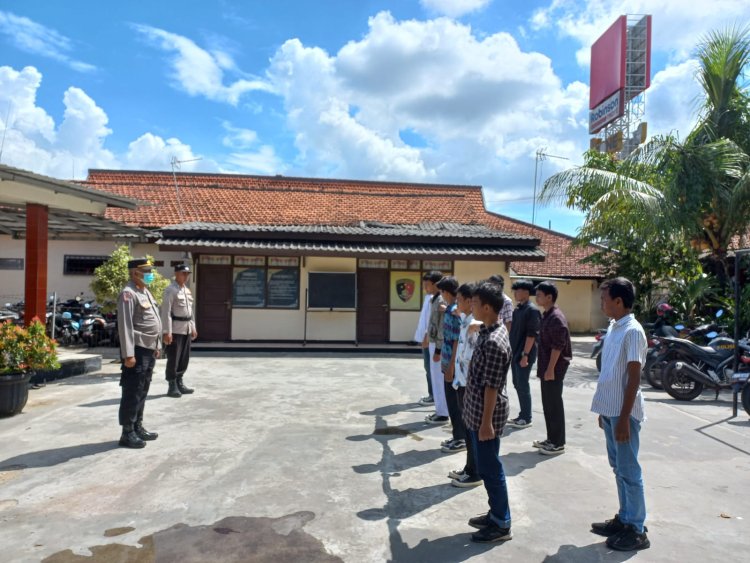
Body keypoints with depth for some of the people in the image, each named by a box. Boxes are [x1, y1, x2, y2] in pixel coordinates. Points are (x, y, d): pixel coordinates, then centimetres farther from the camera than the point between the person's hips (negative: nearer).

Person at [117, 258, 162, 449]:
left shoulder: (146, 292, 16)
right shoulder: (128, 293, -14)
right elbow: (125, 326, -20)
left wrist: (156, 346, 19)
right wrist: (128, 354, -23)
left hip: (149, 349, 10)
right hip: (137, 350, -9)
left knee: (142, 392, 16)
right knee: (132, 393, -2)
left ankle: (138, 427, 25)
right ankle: (127, 433, 6)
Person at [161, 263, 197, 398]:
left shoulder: (187, 290, 16)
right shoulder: (170, 290, -10)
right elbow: (166, 312, -16)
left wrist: (193, 328, 17)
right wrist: (167, 332, -21)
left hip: (186, 329, 8)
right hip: (175, 329, -8)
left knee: (184, 358, 13)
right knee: (173, 359, -2)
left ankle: (179, 383, 23)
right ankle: (172, 386, 6)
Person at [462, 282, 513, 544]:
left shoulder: (493, 342, -24)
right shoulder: (490, 332, 7)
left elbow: (491, 387, -22)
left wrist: (486, 422, -19)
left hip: (485, 414, -10)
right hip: (477, 411, 10)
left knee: (490, 469, 4)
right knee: (487, 466, 20)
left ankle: (502, 524, 19)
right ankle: (496, 513, 34)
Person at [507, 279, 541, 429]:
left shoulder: (532, 310, -14)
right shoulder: (517, 309, 12)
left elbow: (532, 334, -18)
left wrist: (525, 354, -21)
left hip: (524, 354, -9)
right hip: (514, 353, 9)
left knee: (523, 385, -2)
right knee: (517, 384, 13)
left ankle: (526, 418, 8)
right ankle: (522, 415, 23)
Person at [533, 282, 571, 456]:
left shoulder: (556, 317, -17)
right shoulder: (546, 315, 12)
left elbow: (558, 346, -21)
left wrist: (551, 369, -21)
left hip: (555, 367, -9)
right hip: (547, 366, 9)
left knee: (555, 404, -2)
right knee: (547, 403, 14)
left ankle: (558, 443, 8)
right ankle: (551, 439, 24)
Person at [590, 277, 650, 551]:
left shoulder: (633, 332, -16)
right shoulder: (613, 327, 10)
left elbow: (634, 379, -18)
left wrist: (624, 418, -18)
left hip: (624, 412, -9)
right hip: (610, 409, 9)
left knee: (629, 471, 2)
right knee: (618, 468, 17)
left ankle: (636, 531, 15)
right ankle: (624, 519, 31)